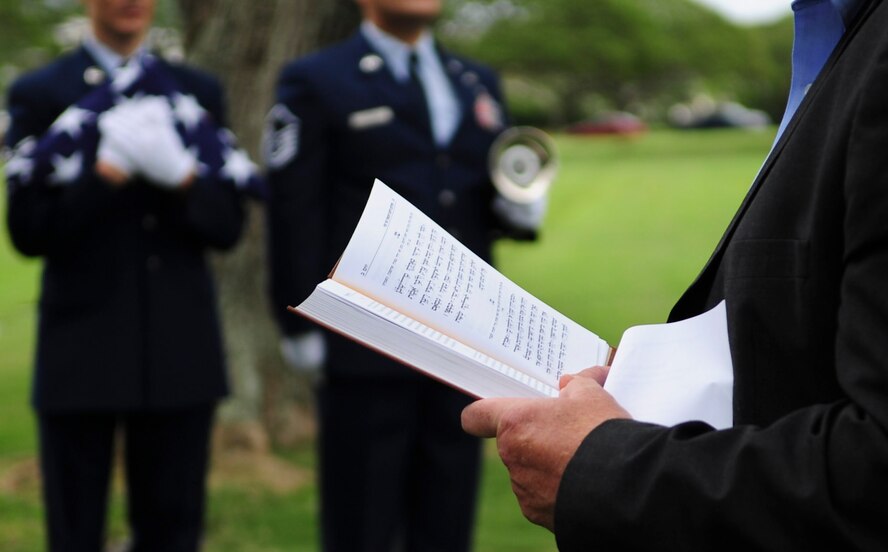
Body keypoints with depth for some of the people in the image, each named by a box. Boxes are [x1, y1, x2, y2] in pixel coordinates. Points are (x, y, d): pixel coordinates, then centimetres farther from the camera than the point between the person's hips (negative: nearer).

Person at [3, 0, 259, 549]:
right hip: (82, 353, -3)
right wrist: (105, 176, -19)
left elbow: (227, 225, 4)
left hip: (181, 352, 3)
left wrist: (181, 177, -15)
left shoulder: (199, 92, 12)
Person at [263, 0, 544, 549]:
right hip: (366, 354, -5)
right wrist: (304, 331, -10)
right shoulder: (315, 84, 0)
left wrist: (520, 211, -2)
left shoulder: (481, 83, 17)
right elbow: (295, 217, -5)